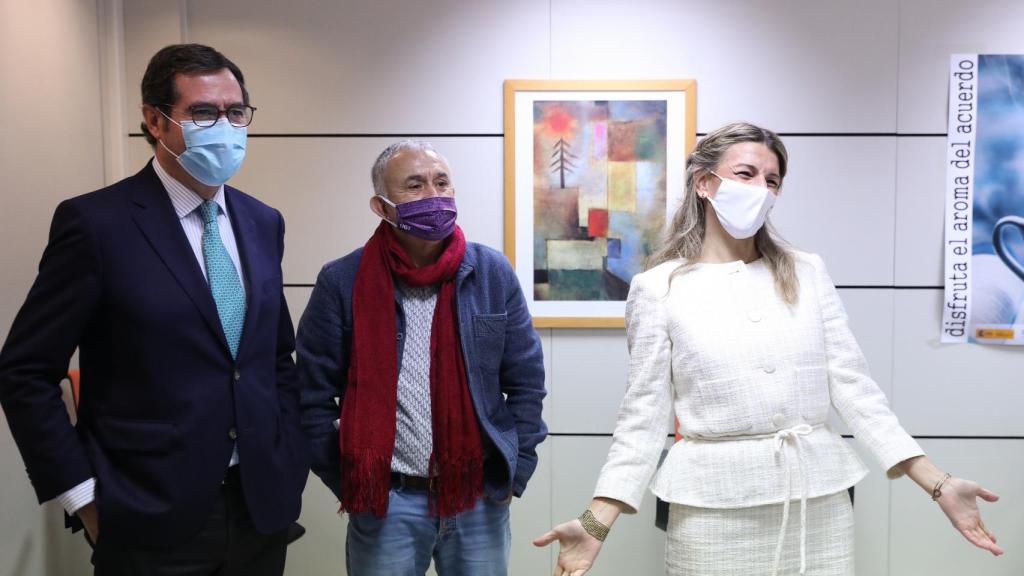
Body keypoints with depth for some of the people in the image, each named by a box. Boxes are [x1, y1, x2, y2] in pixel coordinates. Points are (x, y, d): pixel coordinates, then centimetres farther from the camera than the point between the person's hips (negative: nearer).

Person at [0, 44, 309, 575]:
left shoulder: (263, 223, 5)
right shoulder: (96, 222, -11)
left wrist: (290, 462, 4)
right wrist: (83, 498, -9)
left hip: (260, 507, 5)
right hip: (151, 522, -5)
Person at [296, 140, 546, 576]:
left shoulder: (493, 274, -2)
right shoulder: (343, 282, -7)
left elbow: (526, 384, 3)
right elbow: (314, 394, -1)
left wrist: (514, 473, 1)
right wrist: (345, 484, 0)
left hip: (481, 497, 2)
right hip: (383, 501, -1)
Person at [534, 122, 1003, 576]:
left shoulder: (807, 273, 6)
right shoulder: (657, 288, -3)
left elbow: (854, 386, 5)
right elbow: (644, 415, -4)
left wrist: (938, 485, -2)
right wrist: (596, 523, -12)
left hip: (819, 499, 3)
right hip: (716, 505, -3)